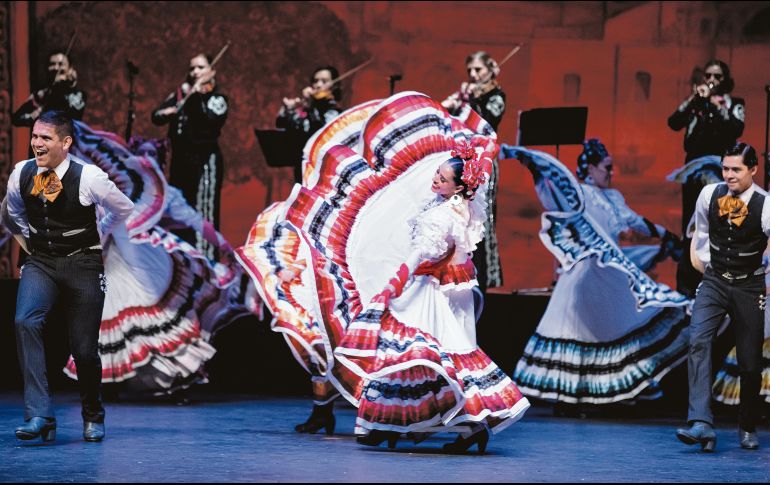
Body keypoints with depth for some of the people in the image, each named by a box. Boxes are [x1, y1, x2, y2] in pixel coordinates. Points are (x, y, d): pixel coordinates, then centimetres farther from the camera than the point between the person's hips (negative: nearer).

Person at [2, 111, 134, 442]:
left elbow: (123, 208, 4)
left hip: (82, 265, -2)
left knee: (84, 348, 1)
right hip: (39, 263, 2)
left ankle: (93, 416, 30)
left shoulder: (88, 177, -16)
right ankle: (39, 415, -27)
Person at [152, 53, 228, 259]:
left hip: (205, 163, -5)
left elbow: (210, 120, -19)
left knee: (203, 212, -9)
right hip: (180, 161, 5)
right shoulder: (180, 94, 12)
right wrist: (165, 112, -16)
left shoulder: (217, 98, 0)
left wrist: (197, 95, -26)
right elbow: (156, 117, 5)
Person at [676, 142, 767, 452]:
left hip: (748, 287, -2)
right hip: (714, 281, 2)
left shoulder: (764, 206, -16)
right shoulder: (709, 194, -5)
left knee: (750, 362, 5)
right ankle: (701, 424, -29)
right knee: (698, 342, -21)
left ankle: (748, 428, 28)